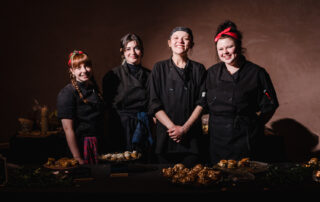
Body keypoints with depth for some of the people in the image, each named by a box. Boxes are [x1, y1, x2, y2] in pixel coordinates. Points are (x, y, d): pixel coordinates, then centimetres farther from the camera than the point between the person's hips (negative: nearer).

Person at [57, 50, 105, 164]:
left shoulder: (94, 89, 11)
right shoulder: (67, 93, -12)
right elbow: (68, 128, -17)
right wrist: (78, 159, -20)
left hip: (99, 146, 7)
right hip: (81, 146, -7)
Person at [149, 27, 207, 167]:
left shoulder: (198, 69, 7)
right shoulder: (160, 68, 6)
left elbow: (201, 102, 1)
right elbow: (154, 104, 0)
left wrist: (185, 128, -10)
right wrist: (172, 127, -11)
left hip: (191, 136, 0)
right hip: (165, 136, 0)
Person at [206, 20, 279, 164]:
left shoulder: (256, 73, -4)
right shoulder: (212, 73, 6)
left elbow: (269, 106, 1)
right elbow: (204, 104, 14)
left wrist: (252, 124, -1)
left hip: (245, 139, -3)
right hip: (217, 138, 3)